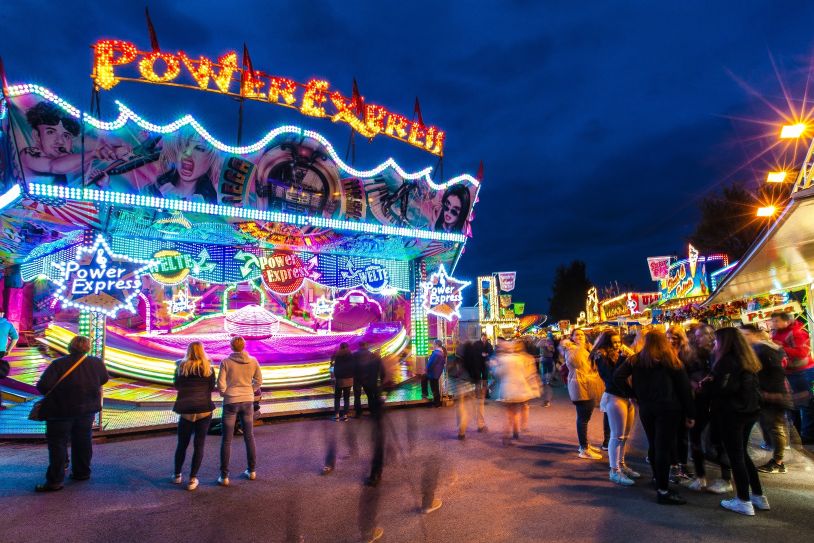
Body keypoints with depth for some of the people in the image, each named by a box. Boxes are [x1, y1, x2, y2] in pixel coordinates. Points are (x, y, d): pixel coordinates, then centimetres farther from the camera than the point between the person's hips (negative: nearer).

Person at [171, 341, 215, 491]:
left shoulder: (181, 367, -2)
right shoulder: (208, 368, -5)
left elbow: (176, 385, 9)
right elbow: (212, 387, 2)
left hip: (186, 411, 1)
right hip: (204, 410, -1)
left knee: (182, 444, 18)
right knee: (199, 445, 6)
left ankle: (177, 475, 29)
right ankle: (192, 479, 8)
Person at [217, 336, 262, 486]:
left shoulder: (226, 361, -10)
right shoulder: (253, 361, -3)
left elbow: (221, 384, -10)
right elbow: (259, 381, 4)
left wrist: (224, 393, 11)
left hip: (230, 402, -3)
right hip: (248, 402, 3)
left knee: (226, 440, 8)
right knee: (249, 437, 16)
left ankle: (224, 476, 12)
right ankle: (252, 471, 25)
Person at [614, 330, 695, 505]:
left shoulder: (636, 359, 7)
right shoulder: (670, 360, 1)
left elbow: (618, 377, -4)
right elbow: (684, 387, 1)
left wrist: (635, 393, 4)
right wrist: (689, 413, 5)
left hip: (645, 408, 3)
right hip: (667, 408, -3)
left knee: (653, 445, 17)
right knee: (664, 447, -4)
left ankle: (658, 479, 32)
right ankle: (663, 491, -2)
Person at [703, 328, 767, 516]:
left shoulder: (726, 361, -17)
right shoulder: (746, 359, 10)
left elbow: (722, 388, -25)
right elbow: (753, 386, 16)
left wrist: (706, 384, -8)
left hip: (732, 413, -9)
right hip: (749, 411, 9)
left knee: (735, 457, 1)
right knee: (742, 454, 19)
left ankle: (744, 501, 7)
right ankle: (759, 496, 25)